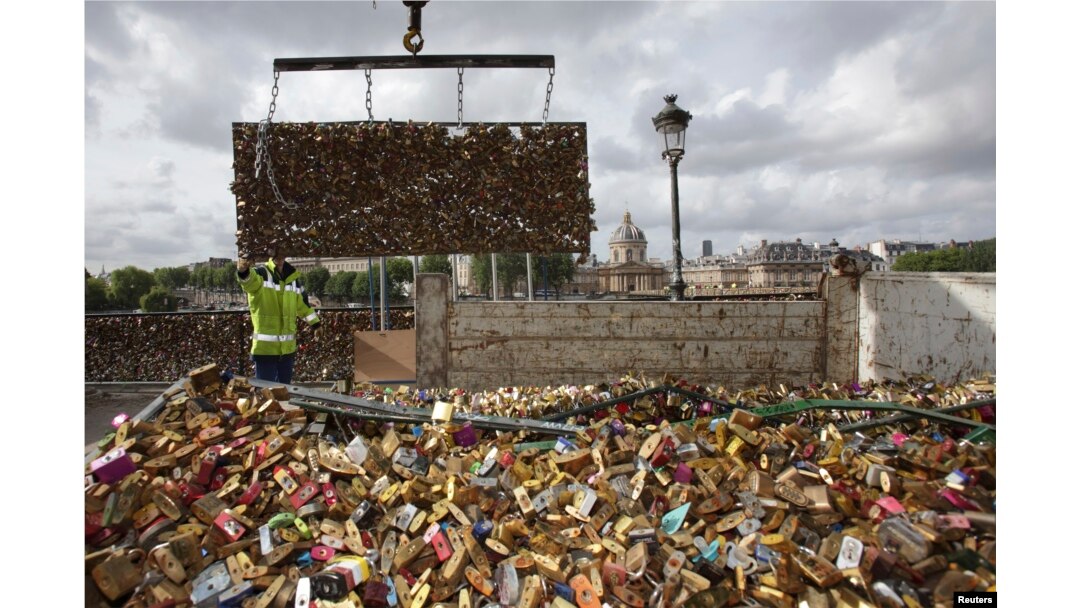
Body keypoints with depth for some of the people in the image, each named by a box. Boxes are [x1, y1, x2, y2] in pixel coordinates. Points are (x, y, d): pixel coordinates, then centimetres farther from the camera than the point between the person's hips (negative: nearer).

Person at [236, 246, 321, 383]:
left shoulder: (293, 278, 11)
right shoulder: (261, 273, -7)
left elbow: (303, 303, 23)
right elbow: (250, 280, -32)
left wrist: (315, 323, 29)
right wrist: (243, 272, -56)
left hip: (288, 346, 6)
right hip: (265, 346, -5)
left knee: (284, 386, 17)